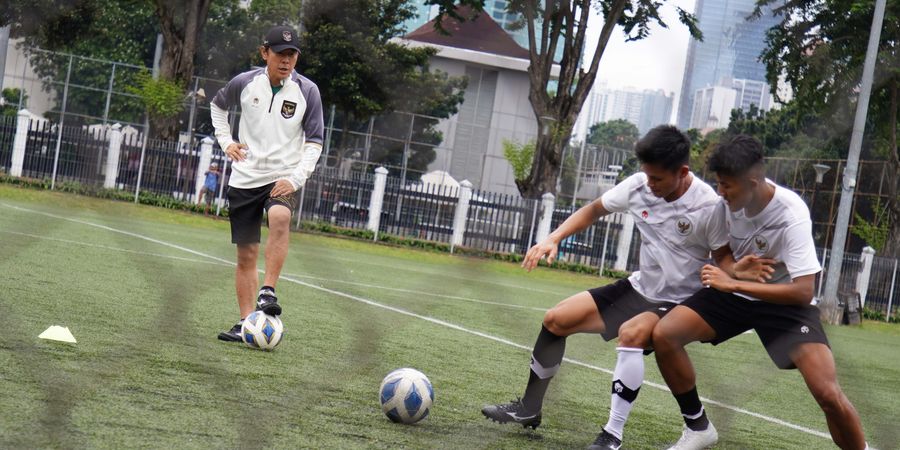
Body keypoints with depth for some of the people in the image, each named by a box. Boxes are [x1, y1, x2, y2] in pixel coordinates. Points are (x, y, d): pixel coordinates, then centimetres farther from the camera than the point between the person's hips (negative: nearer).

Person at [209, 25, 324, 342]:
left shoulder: (307, 91, -4)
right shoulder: (245, 83, -1)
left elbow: (314, 141, -1)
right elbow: (218, 105, 21)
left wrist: (295, 179, -13)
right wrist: (225, 141, 7)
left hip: (284, 178, -2)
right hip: (244, 179, 2)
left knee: (280, 217, -35)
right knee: (246, 254, 3)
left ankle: (268, 292, -31)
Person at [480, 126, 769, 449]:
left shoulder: (708, 206, -23)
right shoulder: (638, 186, -10)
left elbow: (723, 258, -12)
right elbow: (594, 210, 6)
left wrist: (737, 271, -37)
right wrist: (554, 239, -6)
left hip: (679, 303, -6)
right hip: (639, 287, 6)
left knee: (631, 334, -37)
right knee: (555, 320, 1)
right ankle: (529, 410, 18)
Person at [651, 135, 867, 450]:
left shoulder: (791, 215, -27)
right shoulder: (728, 200, -13)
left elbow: (803, 291, -30)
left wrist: (734, 283, -30)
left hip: (785, 302, -5)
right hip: (732, 290, 5)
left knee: (828, 393, -23)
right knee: (664, 335, -16)